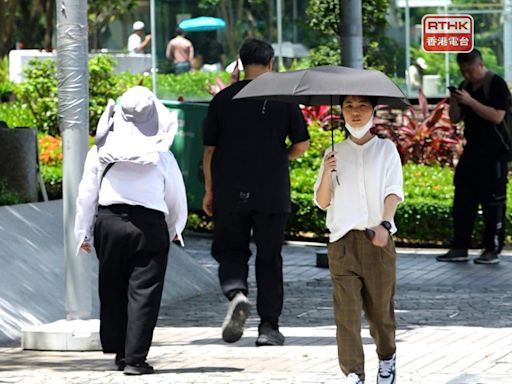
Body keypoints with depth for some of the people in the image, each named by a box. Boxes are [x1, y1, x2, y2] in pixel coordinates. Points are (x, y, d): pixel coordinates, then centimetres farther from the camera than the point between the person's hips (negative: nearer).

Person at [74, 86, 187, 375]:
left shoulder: (100, 153, 1)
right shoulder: (162, 157, -2)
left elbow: (87, 194, 5)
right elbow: (177, 199, 8)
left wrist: (84, 233, 16)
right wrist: (175, 229, 27)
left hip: (108, 222, 2)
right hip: (149, 225, -2)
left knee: (113, 291, 17)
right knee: (143, 293, 0)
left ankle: (119, 351, 24)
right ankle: (135, 358, -5)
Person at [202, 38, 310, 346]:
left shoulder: (223, 99, 1)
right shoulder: (283, 98, -1)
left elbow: (209, 149, 4)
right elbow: (302, 144, 2)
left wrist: (209, 190, 13)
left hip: (230, 192, 0)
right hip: (272, 193, 0)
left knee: (230, 251, 11)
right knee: (269, 258, 8)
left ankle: (236, 293, -19)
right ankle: (269, 327, 7)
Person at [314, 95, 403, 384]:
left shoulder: (386, 149, 7)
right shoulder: (335, 154, 13)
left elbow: (393, 191, -5)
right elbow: (322, 202, 9)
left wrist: (384, 224, -23)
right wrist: (327, 173, -10)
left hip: (378, 239, -1)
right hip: (343, 240, 1)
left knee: (380, 306, 7)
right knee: (346, 308, -10)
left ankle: (387, 358, 32)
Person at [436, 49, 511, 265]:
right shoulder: (465, 87, 13)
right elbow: (455, 119, 15)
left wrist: (470, 101, -22)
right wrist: (454, 103, -5)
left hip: (493, 155, -8)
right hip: (471, 150, 8)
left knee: (493, 202, -4)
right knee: (462, 201, 6)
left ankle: (492, 250, 0)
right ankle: (459, 248, 11)